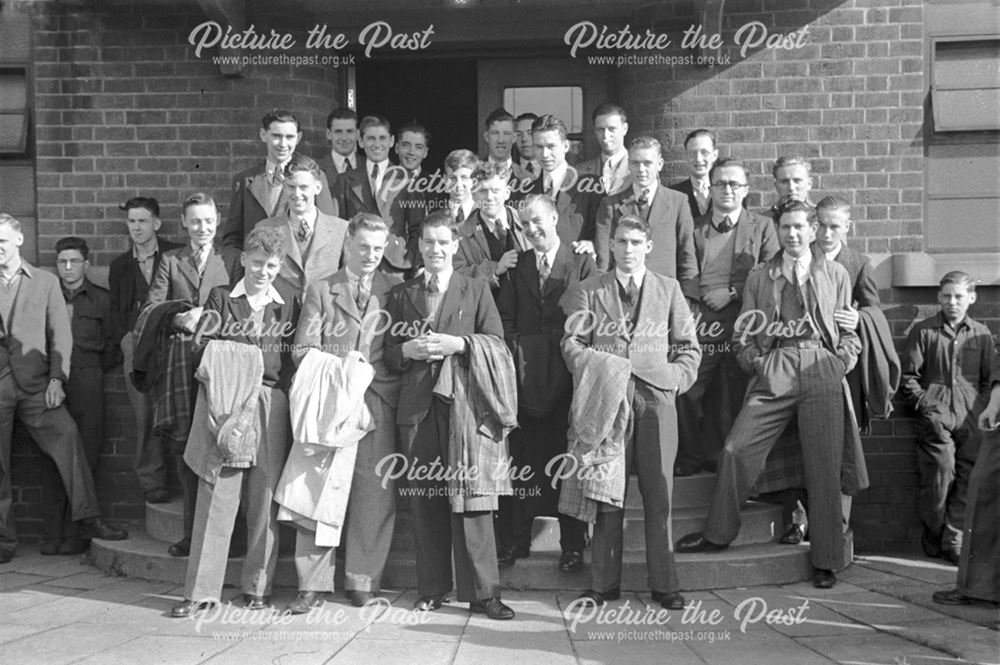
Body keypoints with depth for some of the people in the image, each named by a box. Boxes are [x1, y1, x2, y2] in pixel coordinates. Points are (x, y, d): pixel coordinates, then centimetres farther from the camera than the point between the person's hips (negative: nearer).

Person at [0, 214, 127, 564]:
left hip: (34, 384, -1)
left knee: (67, 437, -19)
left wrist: (56, 379, -5)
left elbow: (60, 335, 5)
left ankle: (88, 520, -16)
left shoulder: (45, 282, 10)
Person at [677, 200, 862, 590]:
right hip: (773, 375, 1)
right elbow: (743, 334, 14)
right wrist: (757, 364, -1)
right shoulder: (759, 278, 15)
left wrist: (841, 363, -2)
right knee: (736, 451, -8)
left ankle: (826, 561, 9)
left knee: (825, 469, -1)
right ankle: (718, 534, 10)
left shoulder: (835, 275, 14)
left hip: (822, 375, -1)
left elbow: (848, 331, 14)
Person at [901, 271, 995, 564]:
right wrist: (925, 403, -4)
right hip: (936, 417, -2)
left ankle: (953, 540, 3)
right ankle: (933, 535, 11)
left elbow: (991, 377, 16)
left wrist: (982, 407, 3)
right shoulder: (922, 331, 7)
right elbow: (907, 375, 5)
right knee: (939, 474, -7)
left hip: (971, 419, 3)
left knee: (969, 478, -4)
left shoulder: (981, 334, 14)